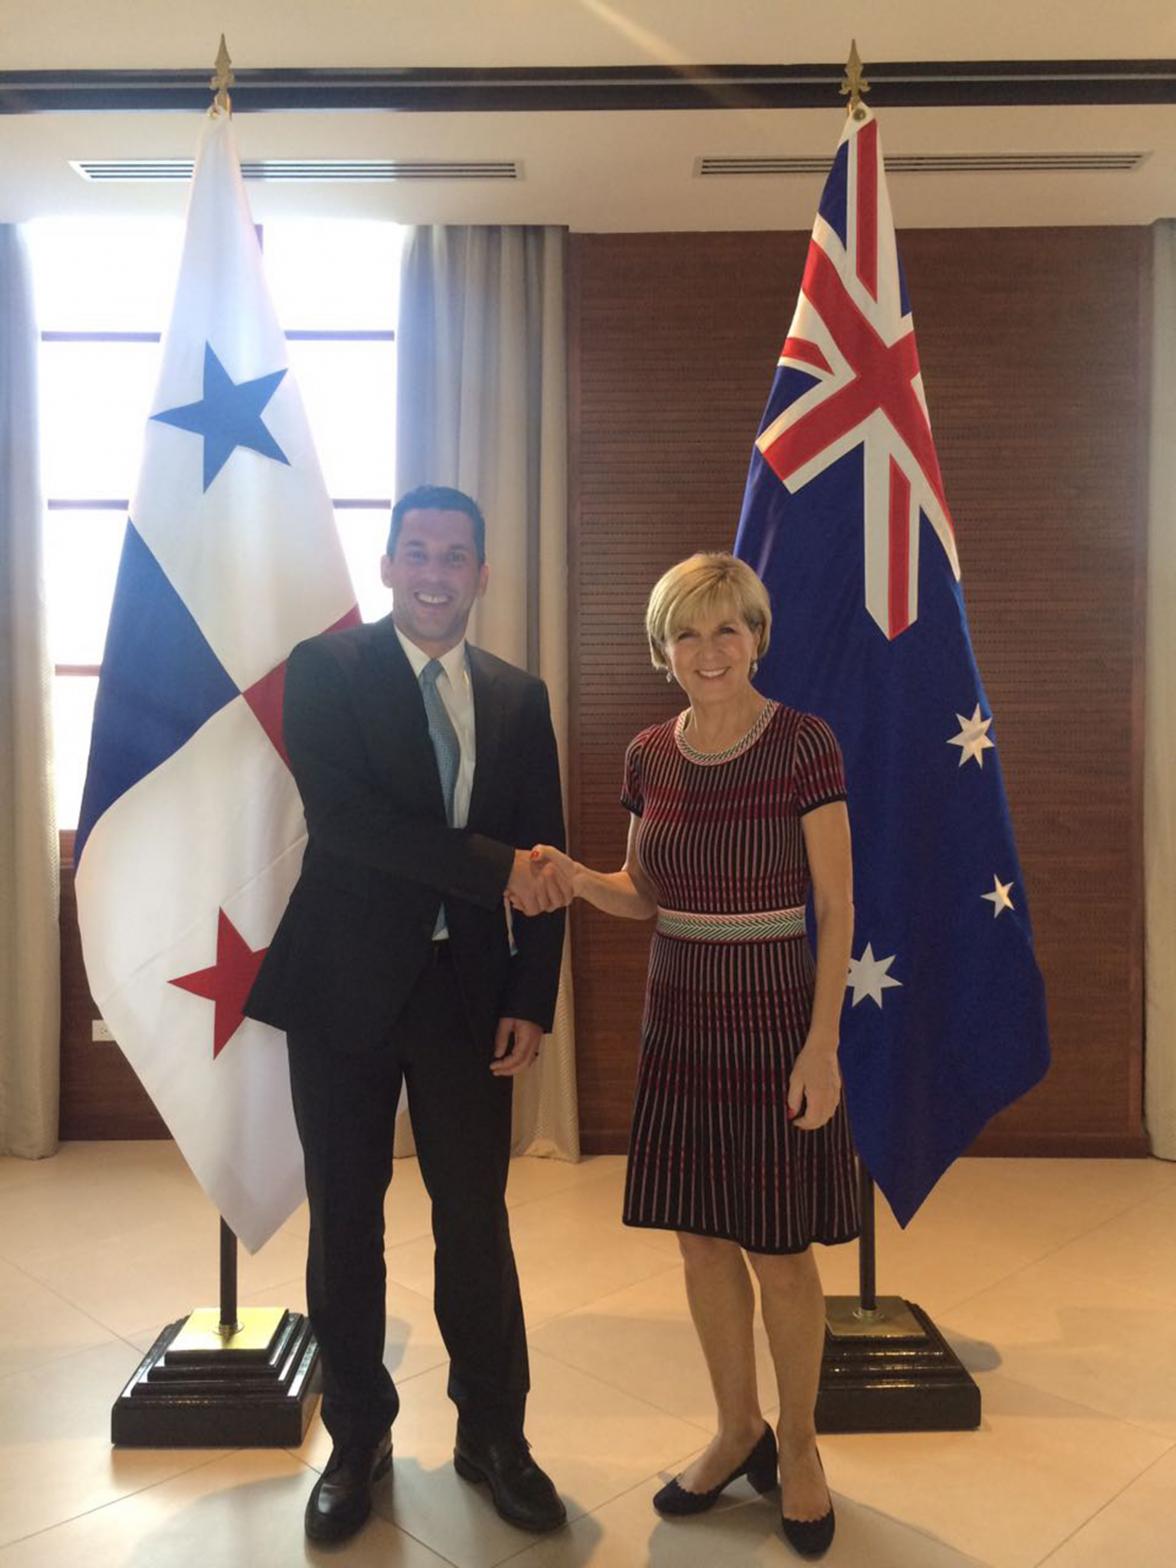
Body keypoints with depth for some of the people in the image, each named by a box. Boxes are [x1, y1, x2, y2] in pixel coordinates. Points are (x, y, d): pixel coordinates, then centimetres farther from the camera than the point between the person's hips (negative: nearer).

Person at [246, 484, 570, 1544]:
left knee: (476, 1217, 9)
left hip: (469, 989, 2)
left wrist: (533, 1000, -2)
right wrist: (494, 868, -20)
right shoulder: (326, 669, -4)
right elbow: (344, 815, -18)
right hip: (346, 982, -2)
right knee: (345, 1217, 11)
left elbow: (543, 858, 6)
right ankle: (358, 1441, 31)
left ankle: (493, 1437, 30)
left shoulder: (520, 698, 6)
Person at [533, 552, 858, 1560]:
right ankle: (737, 1430, 37)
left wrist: (822, 1045, -14)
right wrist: (580, 880, -10)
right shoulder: (650, 757, 2)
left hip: (774, 1024, -4)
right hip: (680, 1023, 5)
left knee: (780, 1250, 8)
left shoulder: (804, 743, -12)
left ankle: (798, 1445, 34)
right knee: (701, 1241, 14)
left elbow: (836, 904, -10)